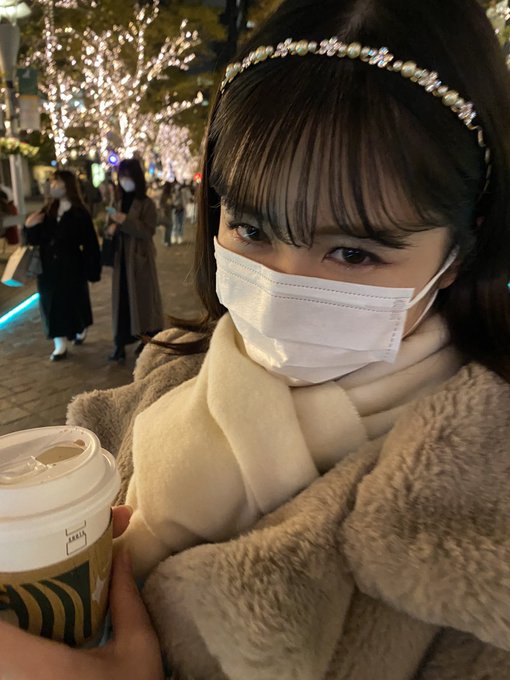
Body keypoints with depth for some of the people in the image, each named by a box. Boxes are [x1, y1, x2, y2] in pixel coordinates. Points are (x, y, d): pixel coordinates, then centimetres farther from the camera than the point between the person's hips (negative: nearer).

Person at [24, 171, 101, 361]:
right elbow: (35, 239, 7)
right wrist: (29, 227, -13)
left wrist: (91, 270, -13)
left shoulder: (80, 213, -9)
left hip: (72, 268, -4)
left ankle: (81, 329, 37)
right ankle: (60, 345, 13)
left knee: (73, 302, 8)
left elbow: (90, 244, -10)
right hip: (49, 267, 5)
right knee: (52, 304, 5)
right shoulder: (47, 211, 5)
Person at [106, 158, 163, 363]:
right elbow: (114, 229, 18)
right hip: (122, 259, 5)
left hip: (140, 258, -5)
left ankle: (148, 339, 18)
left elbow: (148, 231, -14)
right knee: (122, 300, 3)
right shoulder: (120, 203, 11)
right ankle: (120, 344, 6)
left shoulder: (146, 203, -6)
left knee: (143, 298, 3)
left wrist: (126, 221, -24)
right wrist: (111, 229, -6)